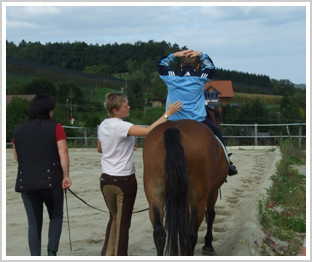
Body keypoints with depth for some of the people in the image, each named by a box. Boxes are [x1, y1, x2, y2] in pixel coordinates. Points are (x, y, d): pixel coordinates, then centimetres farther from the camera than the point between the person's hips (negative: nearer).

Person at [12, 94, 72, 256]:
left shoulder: (18, 131, 8)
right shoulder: (55, 127, -3)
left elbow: (16, 157, 15)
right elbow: (63, 153, -10)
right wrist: (66, 176, -5)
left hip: (26, 183, 2)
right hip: (51, 181, -2)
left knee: (34, 223, 9)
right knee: (56, 217, 16)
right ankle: (52, 252, 1)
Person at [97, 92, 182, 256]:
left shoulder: (102, 126, 4)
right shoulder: (121, 126, -21)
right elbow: (149, 130, -31)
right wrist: (168, 113, -25)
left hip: (106, 179, 7)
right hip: (124, 181, -7)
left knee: (114, 218, 23)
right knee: (123, 222, 4)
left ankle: (107, 254, 28)